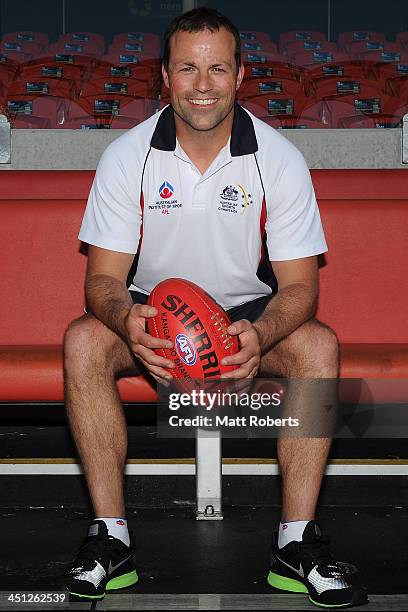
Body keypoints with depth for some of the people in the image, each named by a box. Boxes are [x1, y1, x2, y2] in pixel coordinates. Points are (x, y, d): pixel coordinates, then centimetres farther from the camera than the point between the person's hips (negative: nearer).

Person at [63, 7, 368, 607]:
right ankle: (110, 536, -21)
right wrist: (126, 319, -38)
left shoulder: (280, 159, -12)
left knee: (319, 345, -30)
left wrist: (259, 336, -37)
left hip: (248, 313, 0)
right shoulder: (127, 155, -11)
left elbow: (299, 284, -13)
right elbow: (104, 276, -12)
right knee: (83, 341, -30)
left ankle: (297, 542, -21)